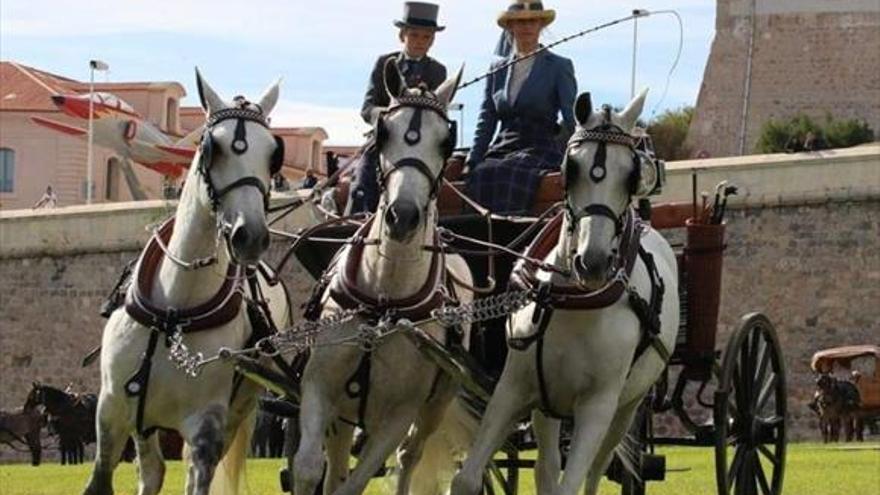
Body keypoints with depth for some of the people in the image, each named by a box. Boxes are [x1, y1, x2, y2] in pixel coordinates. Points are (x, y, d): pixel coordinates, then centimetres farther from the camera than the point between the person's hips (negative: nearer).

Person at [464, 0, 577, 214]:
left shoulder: (559, 67, 6)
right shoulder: (497, 69, 17)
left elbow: (572, 119, 1)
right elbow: (486, 123, 16)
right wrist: (471, 163, 3)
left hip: (541, 150, -4)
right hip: (502, 150, 4)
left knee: (510, 177, -34)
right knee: (479, 177, -27)